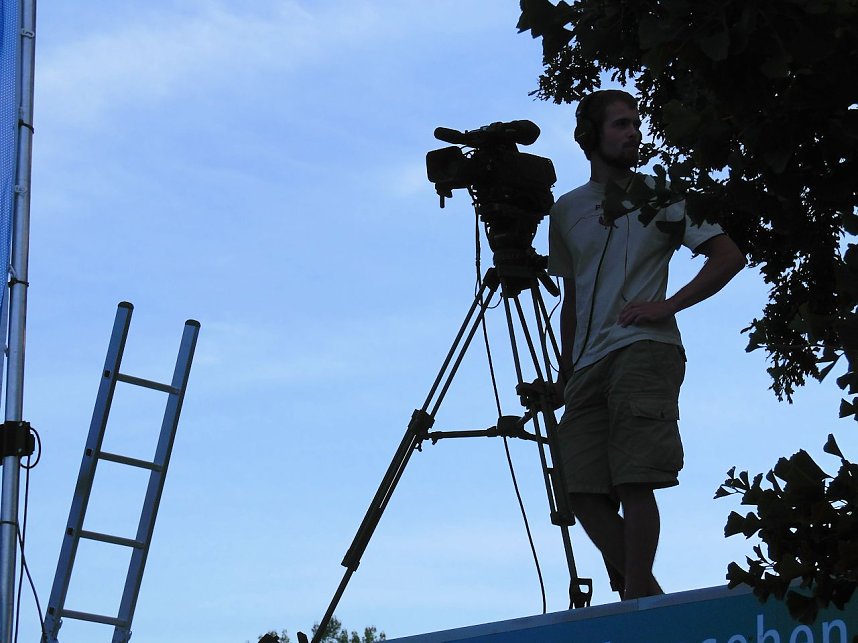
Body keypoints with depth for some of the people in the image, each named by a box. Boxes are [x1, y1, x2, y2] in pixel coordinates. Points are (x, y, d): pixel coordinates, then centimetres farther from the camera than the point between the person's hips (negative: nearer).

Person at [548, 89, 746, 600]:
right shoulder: (567, 211, 19)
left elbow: (730, 256, 2)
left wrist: (668, 305, -7)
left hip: (644, 352, -5)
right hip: (589, 363, 5)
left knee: (634, 483, -14)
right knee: (585, 491, -5)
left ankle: (637, 602, -10)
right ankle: (651, 595, 3)